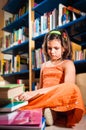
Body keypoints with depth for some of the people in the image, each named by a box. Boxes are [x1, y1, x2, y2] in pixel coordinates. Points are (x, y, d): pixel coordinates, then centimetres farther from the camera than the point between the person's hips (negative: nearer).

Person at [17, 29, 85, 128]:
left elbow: (68, 86, -16)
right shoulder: (44, 65, 21)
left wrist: (35, 92, -26)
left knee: (71, 88, -38)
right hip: (43, 99, 4)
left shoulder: (67, 64, 4)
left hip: (59, 100, -3)